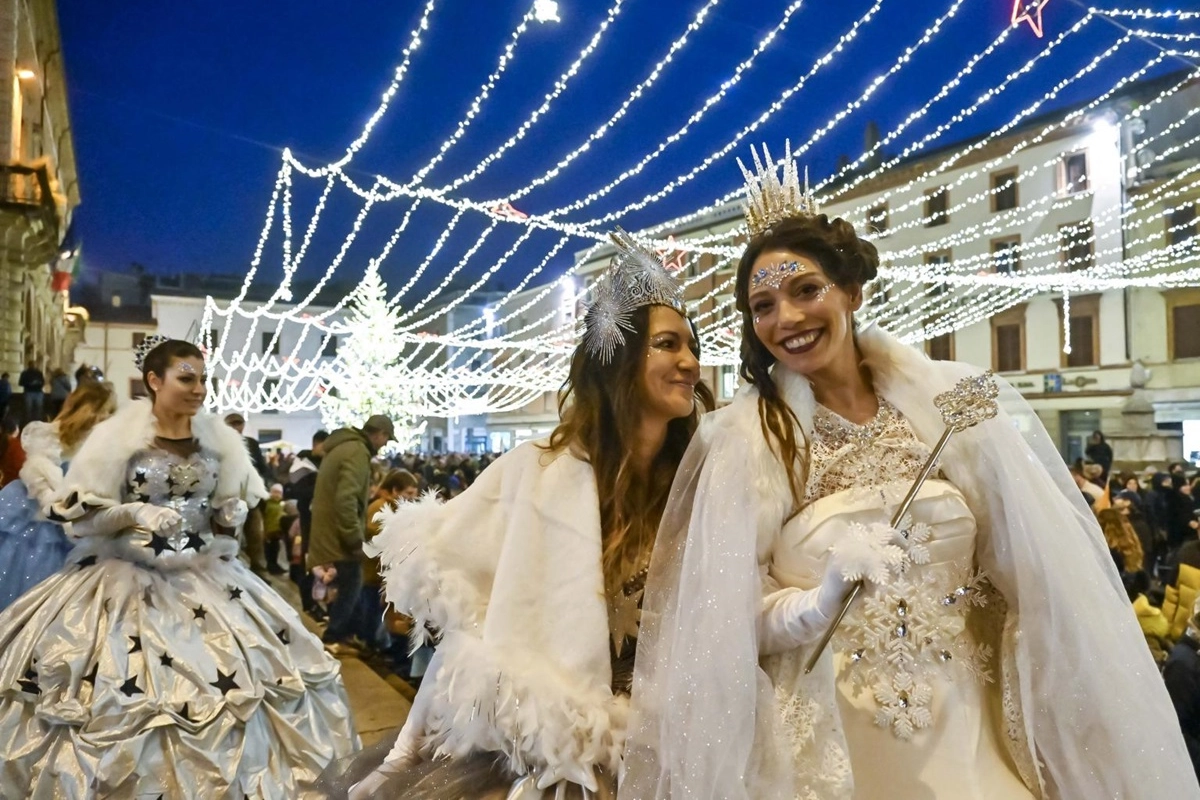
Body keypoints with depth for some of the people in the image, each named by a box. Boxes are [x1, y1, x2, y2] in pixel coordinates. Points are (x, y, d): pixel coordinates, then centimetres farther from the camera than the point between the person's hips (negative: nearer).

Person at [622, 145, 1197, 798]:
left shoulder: (951, 402, -5)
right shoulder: (743, 440, -10)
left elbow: (1031, 573, 0)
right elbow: (732, 620, -9)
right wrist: (824, 600, -26)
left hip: (969, 729, 2)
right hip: (828, 744, -1)